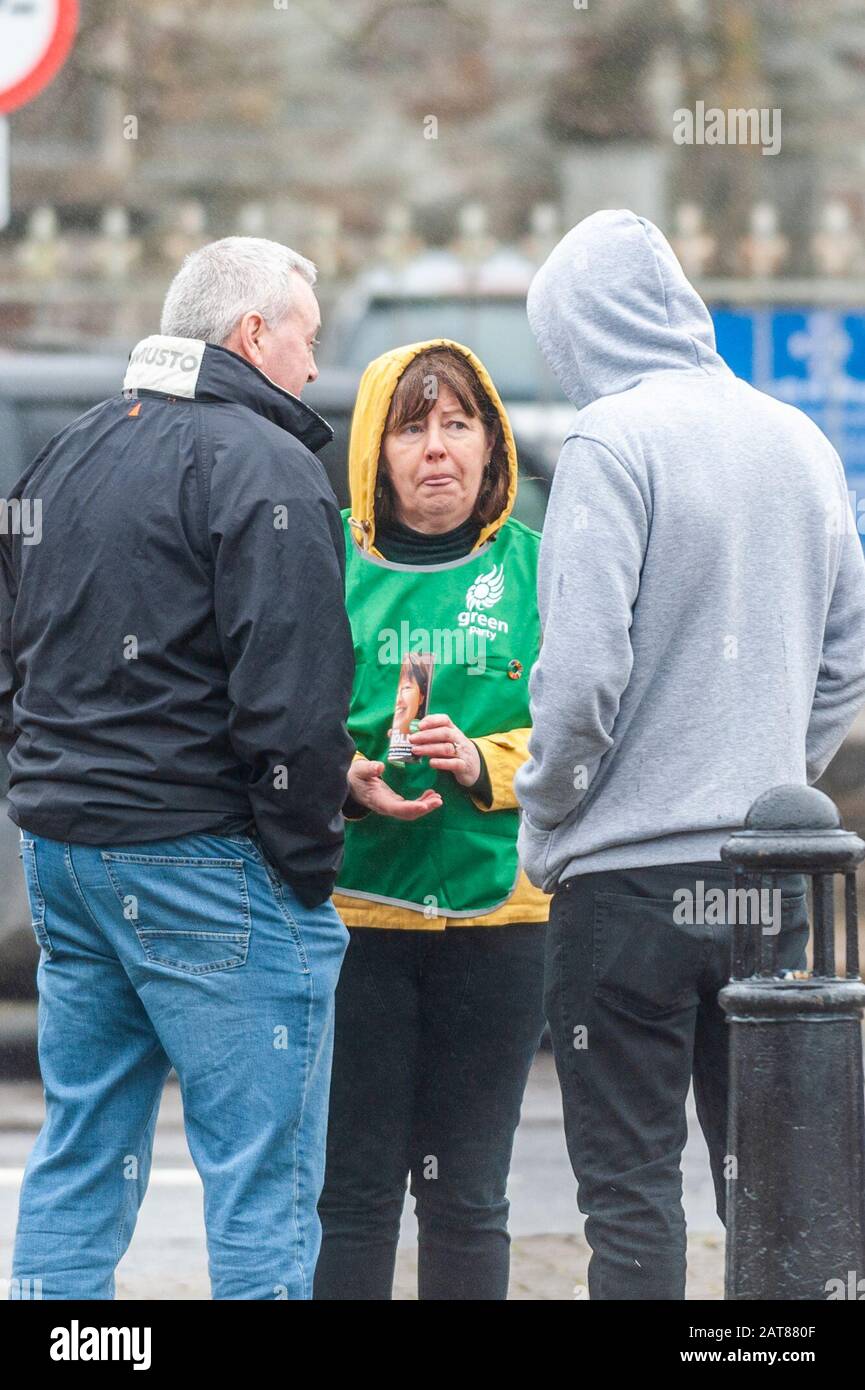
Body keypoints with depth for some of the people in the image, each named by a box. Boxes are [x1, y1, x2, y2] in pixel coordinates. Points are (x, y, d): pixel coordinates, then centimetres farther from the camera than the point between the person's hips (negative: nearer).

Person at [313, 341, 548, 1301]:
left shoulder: (534, 565, 6)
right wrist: (346, 782, -15)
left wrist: (484, 763, -16)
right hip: (350, 906, -1)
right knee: (352, 1188, -1)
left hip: (499, 907, 1)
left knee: (467, 1194, 7)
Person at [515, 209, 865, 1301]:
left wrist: (544, 821, -3)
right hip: (768, 881, 6)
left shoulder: (613, 443, -11)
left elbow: (582, 673, -17)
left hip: (632, 878, -6)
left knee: (630, 1189, -1)